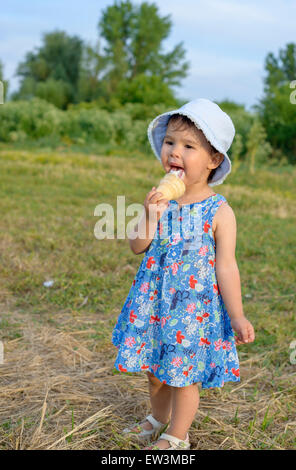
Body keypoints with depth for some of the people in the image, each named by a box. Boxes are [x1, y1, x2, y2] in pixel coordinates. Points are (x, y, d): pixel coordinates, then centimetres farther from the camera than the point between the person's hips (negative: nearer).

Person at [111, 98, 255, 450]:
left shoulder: (220, 212, -15)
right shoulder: (160, 198, -2)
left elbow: (226, 267, -11)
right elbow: (137, 247, -1)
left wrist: (237, 317, -12)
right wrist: (150, 217, -20)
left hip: (195, 305, -5)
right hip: (156, 299, 5)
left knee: (183, 374, 8)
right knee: (155, 366, 20)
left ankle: (176, 437, 32)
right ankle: (158, 419, 47)